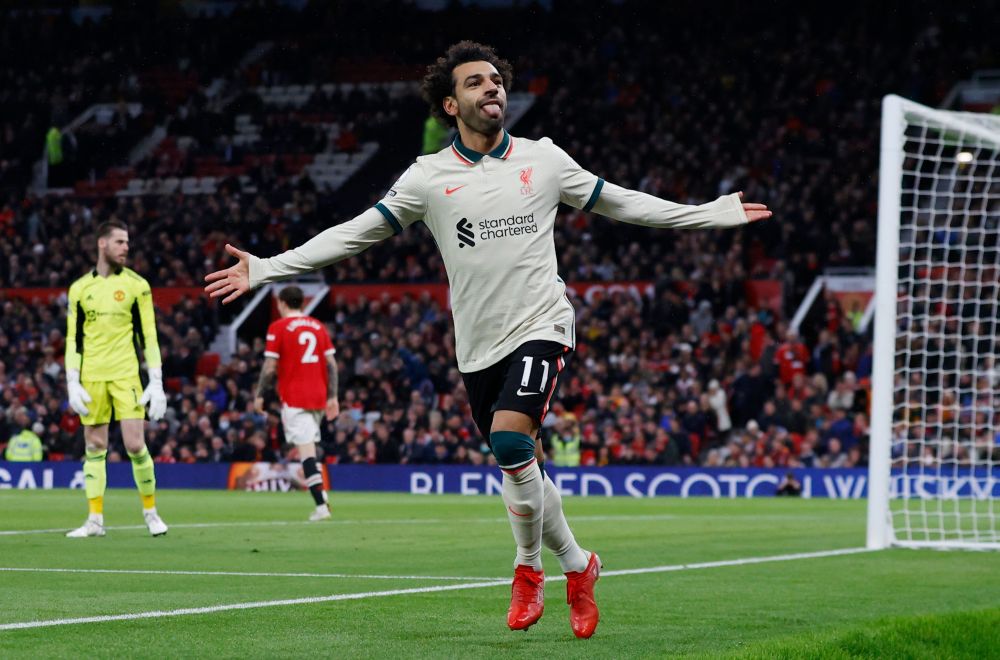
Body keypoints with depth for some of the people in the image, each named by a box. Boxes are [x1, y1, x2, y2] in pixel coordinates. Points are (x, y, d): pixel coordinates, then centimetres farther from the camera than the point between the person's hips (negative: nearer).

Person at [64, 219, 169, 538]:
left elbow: (149, 336, 1)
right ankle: (96, 520, 7)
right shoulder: (80, 288, 8)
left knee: (135, 445, -8)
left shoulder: (136, 285, 2)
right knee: (94, 446, 3)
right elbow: (74, 339, 10)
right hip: (91, 377, 2)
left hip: (126, 376, -2)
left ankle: (150, 511, 10)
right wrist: (72, 383, 2)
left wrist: (156, 383, -5)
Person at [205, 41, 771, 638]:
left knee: (511, 439, -23)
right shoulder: (428, 176, 2)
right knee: (523, 468, 6)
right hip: (479, 346, 2)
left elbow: (620, 203, 15)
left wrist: (715, 213, 14)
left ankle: (529, 568, -5)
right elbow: (356, 233, 4)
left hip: (541, 326, -2)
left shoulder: (544, 158, 3)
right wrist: (266, 268, -2)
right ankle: (577, 565, 29)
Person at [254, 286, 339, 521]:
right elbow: (331, 363, 8)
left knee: (305, 447, -9)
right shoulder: (318, 326, 11)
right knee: (309, 444, 18)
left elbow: (270, 367, -6)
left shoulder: (278, 328, -3)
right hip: (318, 396, 5)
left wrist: (259, 395, 4)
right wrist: (332, 397, 11)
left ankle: (321, 504, -17)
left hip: (293, 397, -5)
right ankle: (321, 497, 11)